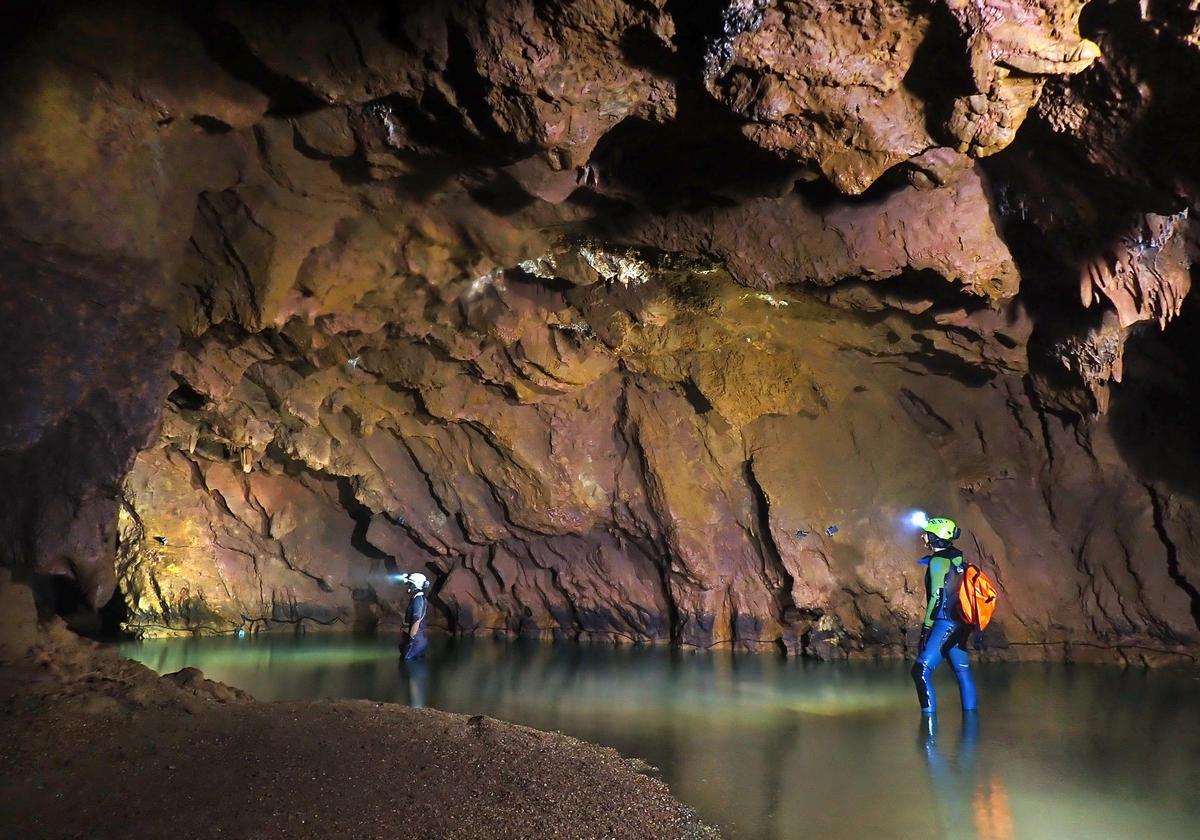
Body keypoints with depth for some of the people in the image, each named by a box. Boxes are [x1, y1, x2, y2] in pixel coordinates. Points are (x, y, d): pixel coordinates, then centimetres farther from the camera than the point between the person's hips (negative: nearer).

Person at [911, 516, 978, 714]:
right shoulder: (958, 558, 13)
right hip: (961, 624, 9)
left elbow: (937, 595, -17)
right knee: (963, 672, 14)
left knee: (921, 671, -10)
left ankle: (929, 715, -14)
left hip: (945, 623, -9)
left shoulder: (938, 560, -11)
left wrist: (926, 627, -13)